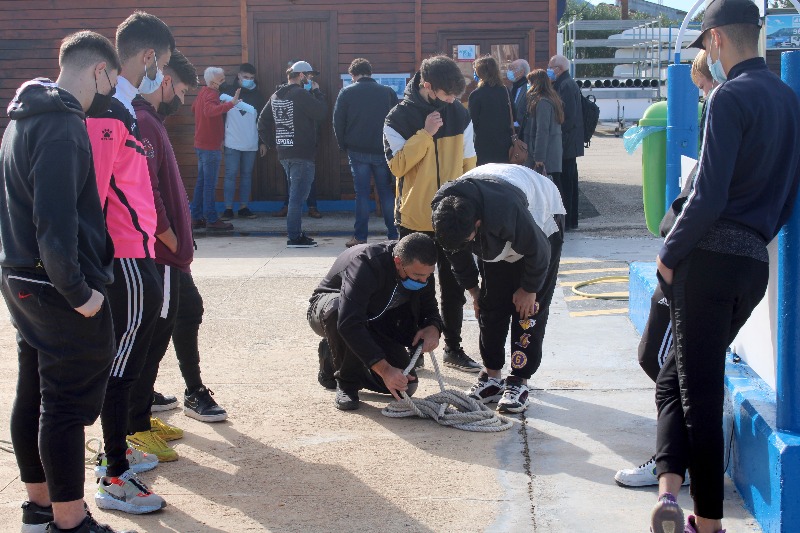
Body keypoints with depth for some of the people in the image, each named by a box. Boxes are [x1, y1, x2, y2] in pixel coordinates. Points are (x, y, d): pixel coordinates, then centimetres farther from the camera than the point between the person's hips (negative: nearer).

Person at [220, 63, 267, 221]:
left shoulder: (257, 95, 8)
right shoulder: (228, 90, 0)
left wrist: (263, 142, 10)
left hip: (251, 144, 3)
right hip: (232, 143, -3)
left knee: (247, 175, 6)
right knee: (231, 175, -3)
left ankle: (243, 208, 13)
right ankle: (228, 209, 0)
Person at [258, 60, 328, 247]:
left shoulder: (276, 96, 13)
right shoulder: (301, 94, -13)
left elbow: (263, 123, 14)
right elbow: (322, 112, -13)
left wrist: (273, 143, 16)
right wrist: (317, 92, 0)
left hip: (284, 153, 8)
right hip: (302, 154, -8)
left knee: (296, 195, 17)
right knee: (298, 195, -6)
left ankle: (296, 234, 20)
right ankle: (295, 237, -5)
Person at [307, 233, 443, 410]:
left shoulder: (421, 269, -18)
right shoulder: (365, 264, -38)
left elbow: (429, 308, -2)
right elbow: (349, 323, -46)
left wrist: (433, 328, -28)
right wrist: (384, 369, -51)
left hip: (374, 322, 5)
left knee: (406, 386, -11)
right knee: (337, 310, -43)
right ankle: (346, 384, -19)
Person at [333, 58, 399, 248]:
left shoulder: (346, 93, -2)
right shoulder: (388, 92, 2)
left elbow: (338, 123, 0)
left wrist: (344, 146, 11)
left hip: (358, 152, -1)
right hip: (382, 152, 1)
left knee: (362, 193, 3)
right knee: (387, 193, 8)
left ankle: (360, 237, 1)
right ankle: (393, 235, 8)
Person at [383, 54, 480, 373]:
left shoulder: (460, 115, 3)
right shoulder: (399, 118, -8)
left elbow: (469, 165, 9)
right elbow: (397, 165, -15)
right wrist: (425, 133, -21)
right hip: (414, 218, -3)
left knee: (454, 287, 9)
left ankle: (453, 348, 21)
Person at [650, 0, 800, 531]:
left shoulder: (731, 96, -12)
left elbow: (709, 196, -18)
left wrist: (669, 254, -7)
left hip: (711, 256, -7)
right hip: (755, 262, 7)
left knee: (698, 387, 0)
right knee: (676, 378, 15)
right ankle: (671, 487, 8)